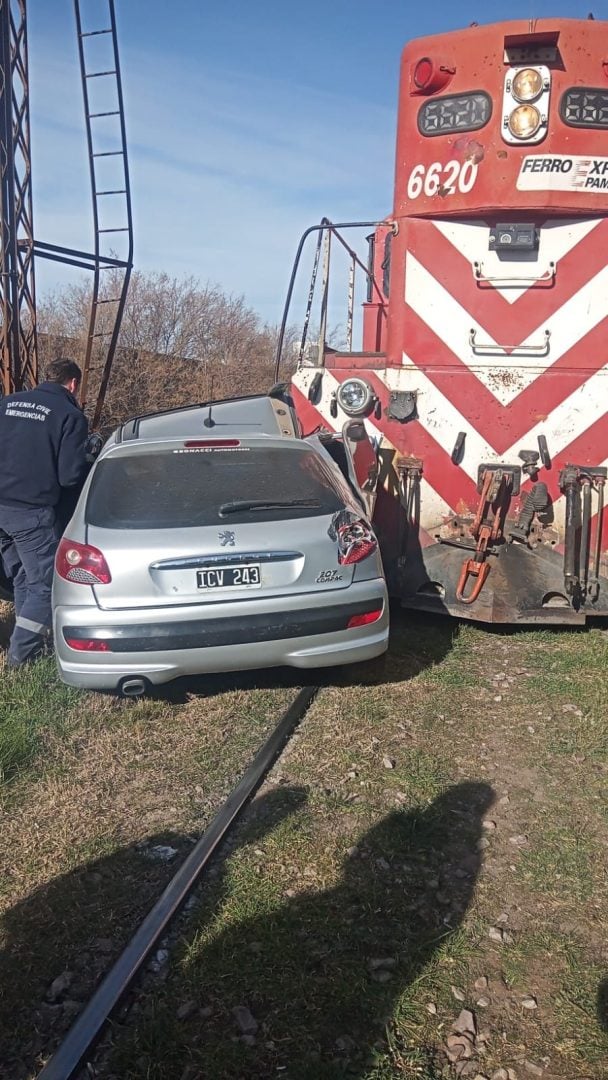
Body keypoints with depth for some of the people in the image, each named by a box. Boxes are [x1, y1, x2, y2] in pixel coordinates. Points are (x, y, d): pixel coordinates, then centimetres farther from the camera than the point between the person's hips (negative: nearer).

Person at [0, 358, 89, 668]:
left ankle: (26, 645, 30)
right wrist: (90, 467, 10)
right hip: (32, 511, -7)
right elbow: (70, 475, -11)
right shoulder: (70, 415, -6)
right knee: (44, 584, 5)